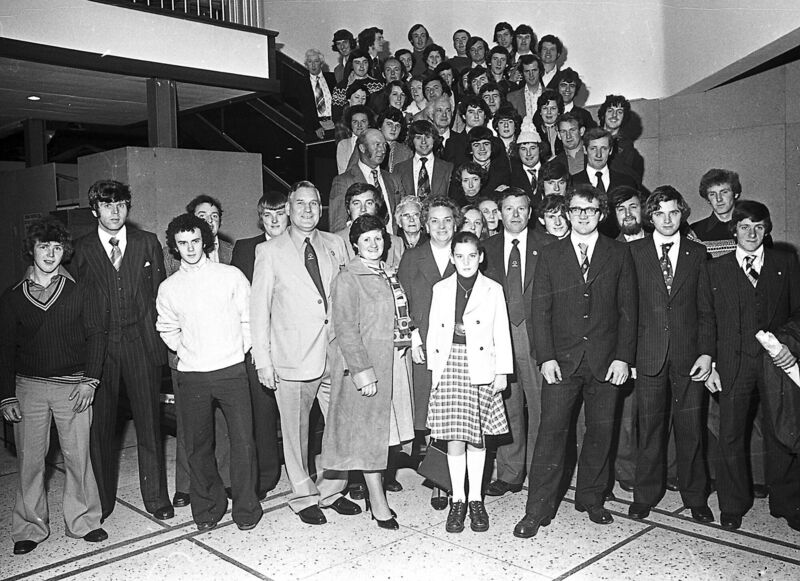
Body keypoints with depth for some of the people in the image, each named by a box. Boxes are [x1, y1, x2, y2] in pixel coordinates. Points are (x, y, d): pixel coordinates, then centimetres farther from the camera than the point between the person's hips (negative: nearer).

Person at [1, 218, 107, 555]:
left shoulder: (80, 293, 4)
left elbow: (95, 336, 2)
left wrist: (90, 379, -8)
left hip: (73, 386, -1)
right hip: (28, 387, 1)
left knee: (78, 456, 3)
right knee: (29, 458, 6)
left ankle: (82, 521, 17)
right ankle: (30, 527, 21)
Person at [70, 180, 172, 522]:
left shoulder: (147, 243, 7)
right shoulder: (82, 249, 5)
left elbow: (159, 292, 7)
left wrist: (160, 336, 0)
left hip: (141, 343, 0)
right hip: (99, 345, 0)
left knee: (149, 423, 5)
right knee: (99, 426, 6)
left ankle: (155, 497, 17)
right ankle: (101, 500, 21)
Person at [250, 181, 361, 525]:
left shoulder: (335, 245, 9)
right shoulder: (269, 252, 0)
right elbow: (259, 309, -1)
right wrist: (262, 360, -5)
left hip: (336, 353, 3)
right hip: (294, 356, -3)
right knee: (296, 431, 6)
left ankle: (331, 490, 27)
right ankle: (304, 496, 25)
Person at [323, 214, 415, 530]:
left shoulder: (389, 275, 13)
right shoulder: (347, 279, -9)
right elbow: (345, 328, -15)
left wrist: (408, 343, 9)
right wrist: (361, 369, -20)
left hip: (393, 361, 7)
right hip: (363, 361, -7)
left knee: (383, 429, 13)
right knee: (368, 431, 0)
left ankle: (375, 485, 27)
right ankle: (377, 502, 8)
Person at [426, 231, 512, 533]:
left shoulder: (493, 289, 4)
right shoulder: (441, 289, 7)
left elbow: (502, 334, 4)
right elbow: (433, 332, 8)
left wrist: (502, 371, 0)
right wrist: (434, 369, 3)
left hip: (481, 368, -1)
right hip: (449, 366, 1)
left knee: (477, 436, 6)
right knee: (454, 436, 2)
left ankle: (475, 500, 17)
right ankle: (458, 500, 14)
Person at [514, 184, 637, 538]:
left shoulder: (619, 254, 7)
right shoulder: (550, 256, 7)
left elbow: (627, 309, 5)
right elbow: (541, 310, 3)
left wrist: (623, 357, -4)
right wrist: (546, 356, -7)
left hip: (605, 360, 1)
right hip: (562, 359, -1)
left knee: (600, 430, 8)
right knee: (552, 431, -4)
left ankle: (591, 498, 27)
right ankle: (538, 509, 3)